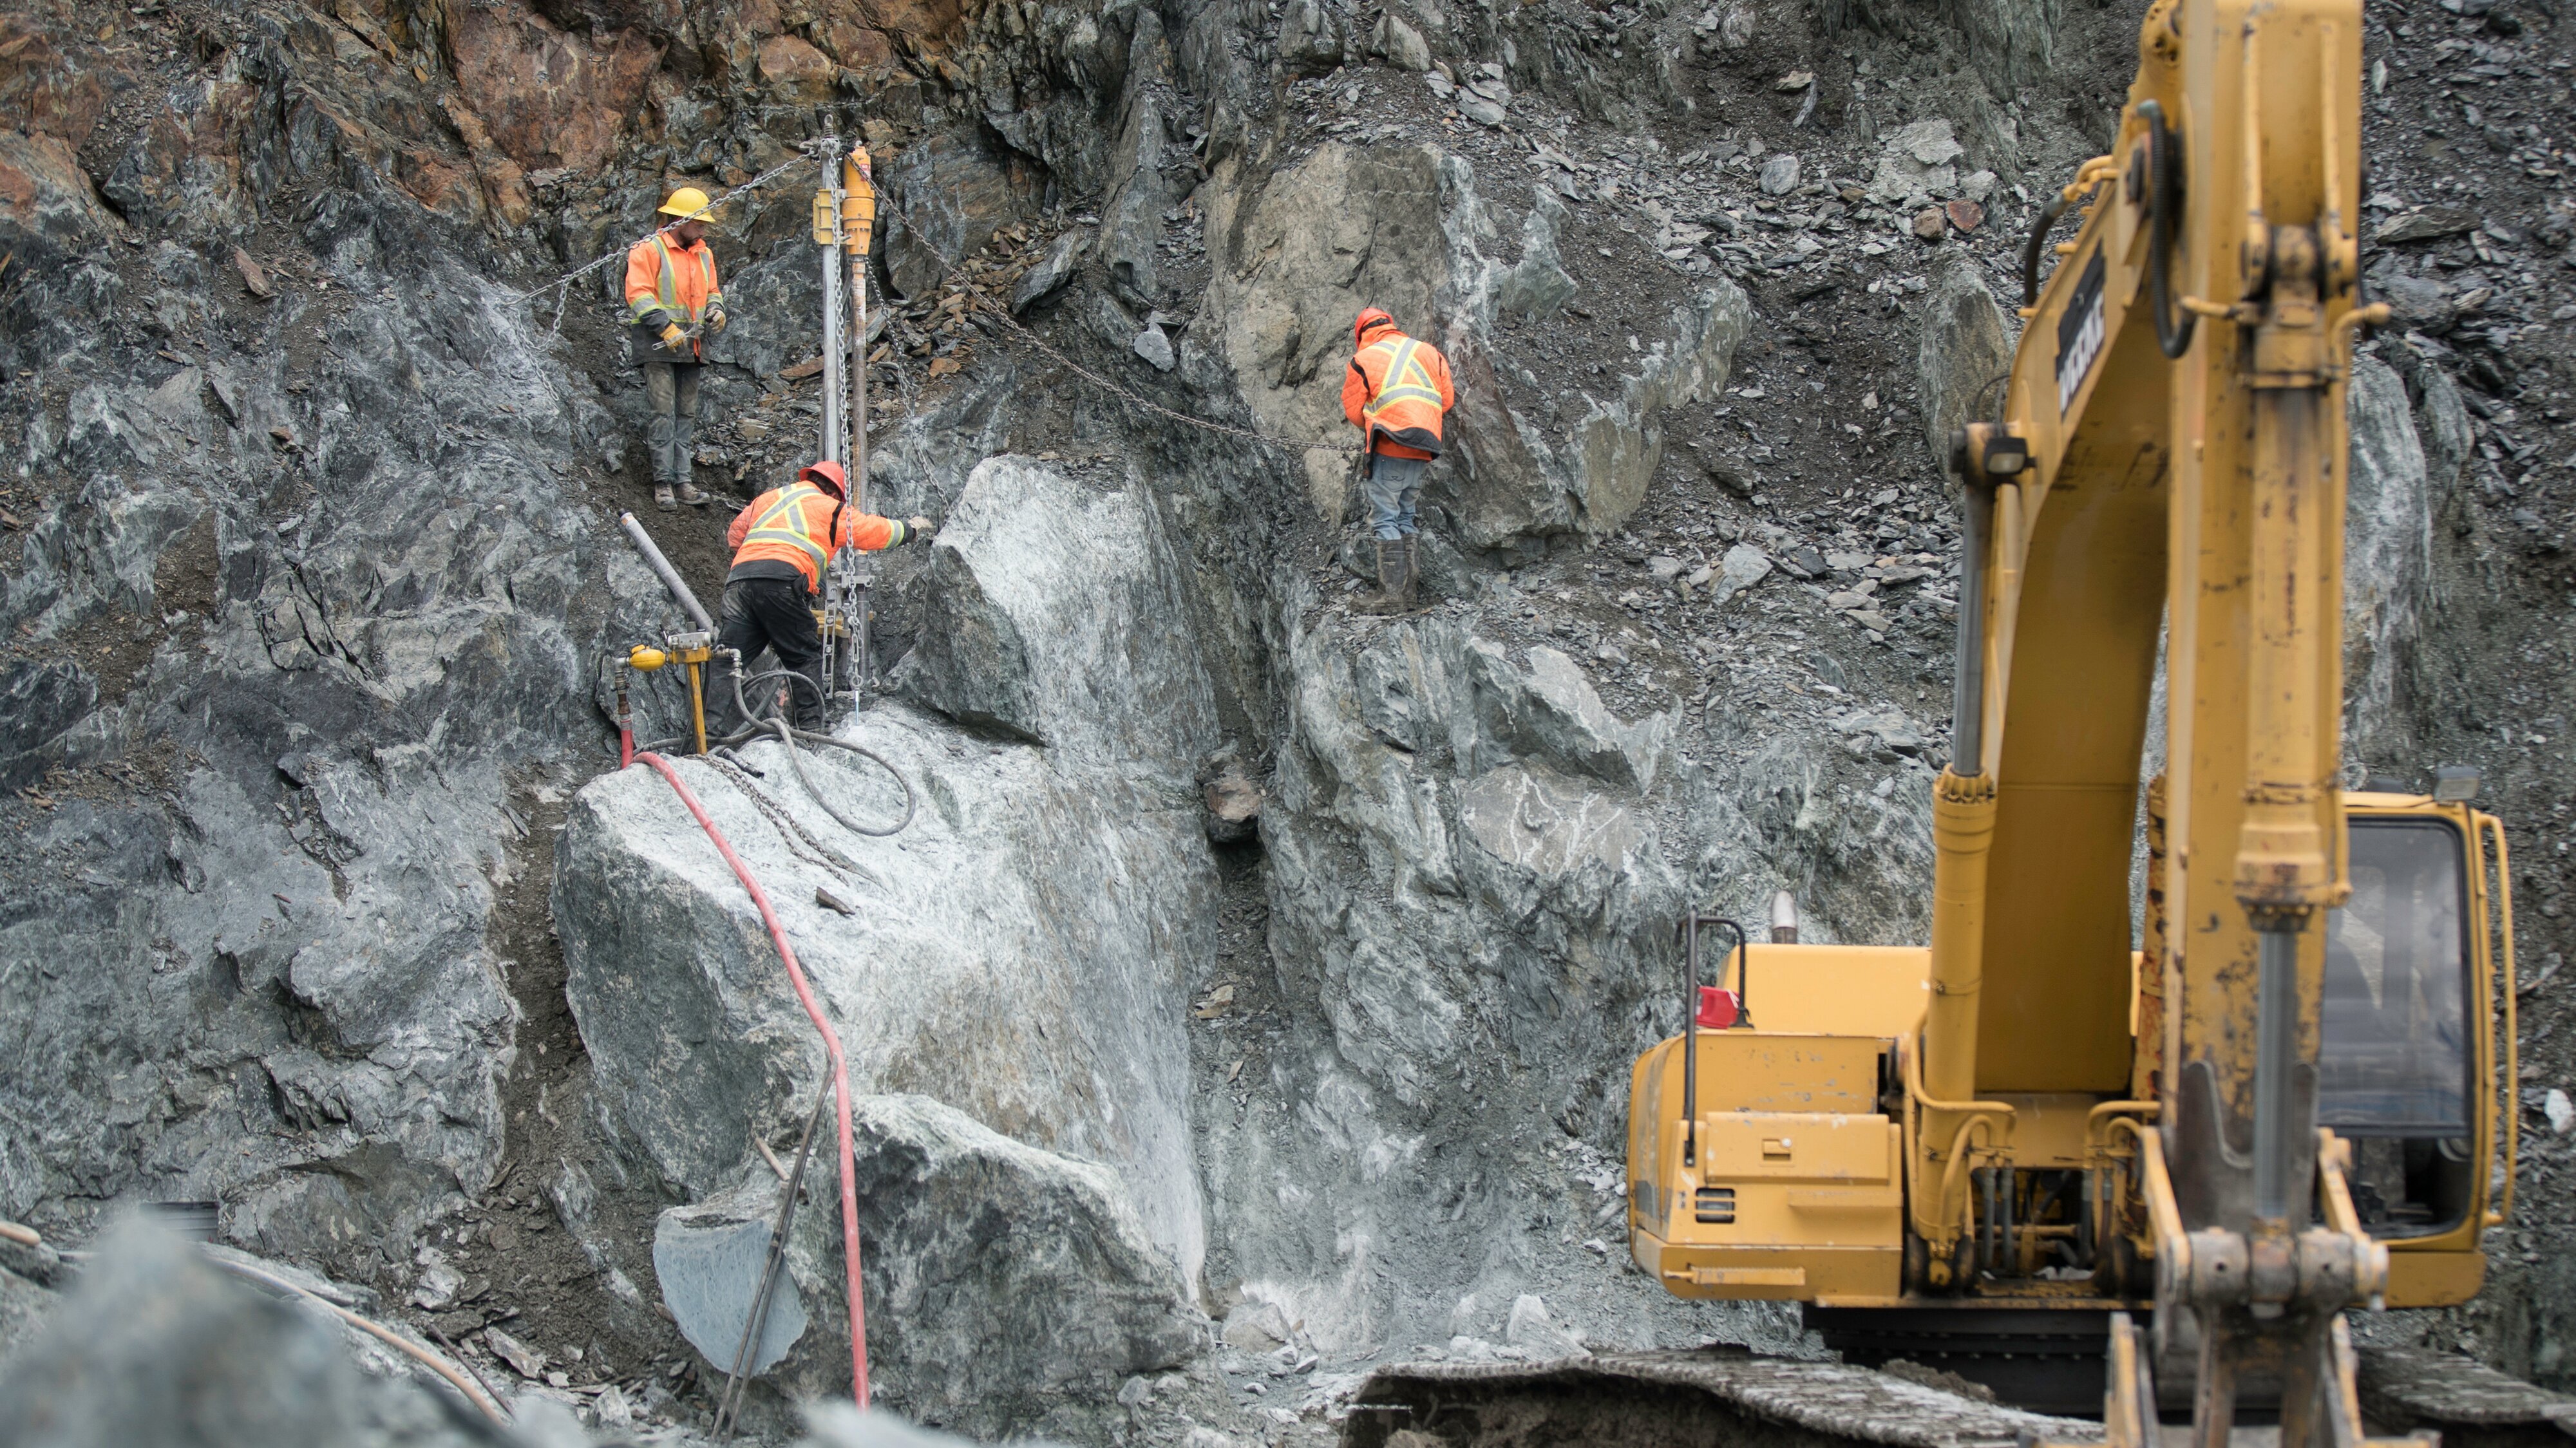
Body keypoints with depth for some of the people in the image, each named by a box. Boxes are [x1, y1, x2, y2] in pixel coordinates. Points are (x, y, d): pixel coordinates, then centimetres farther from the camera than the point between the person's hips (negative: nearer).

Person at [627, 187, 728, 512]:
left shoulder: (703, 255, 17)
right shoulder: (649, 250, -5)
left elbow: (712, 290, 28)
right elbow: (639, 293, -13)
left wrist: (716, 309, 4)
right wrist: (665, 328, -20)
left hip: (691, 347, 7)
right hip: (657, 347, -7)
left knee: (687, 415, 6)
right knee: (663, 413, -10)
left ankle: (682, 481, 9)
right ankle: (663, 482, -9)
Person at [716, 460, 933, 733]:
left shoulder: (766, 499, 32)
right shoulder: (831, 509, 20)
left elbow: (734, 538, 36)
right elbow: (878, 531, 30)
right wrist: (912, 530, 49)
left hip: (739, 578, 4)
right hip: (782, 580, -4)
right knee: (805, 657, 9)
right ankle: (810, 727, 5)